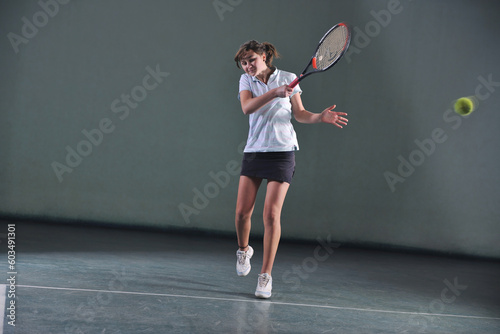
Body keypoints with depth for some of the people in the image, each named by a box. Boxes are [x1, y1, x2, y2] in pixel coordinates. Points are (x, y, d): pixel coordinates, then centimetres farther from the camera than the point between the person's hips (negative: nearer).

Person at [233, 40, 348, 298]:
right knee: (242, 212, -1)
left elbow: (300, 114, 7)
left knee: (271, 214, -9)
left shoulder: (288, 78, 4)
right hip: (253, 150, 2)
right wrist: (274, 92, -26)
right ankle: (244, 249, 32)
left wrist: (320, 117, -12)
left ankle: (266, 275, -2)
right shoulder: (246, 80, 7)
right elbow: (246, 108, -13)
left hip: (281, 152, -2)